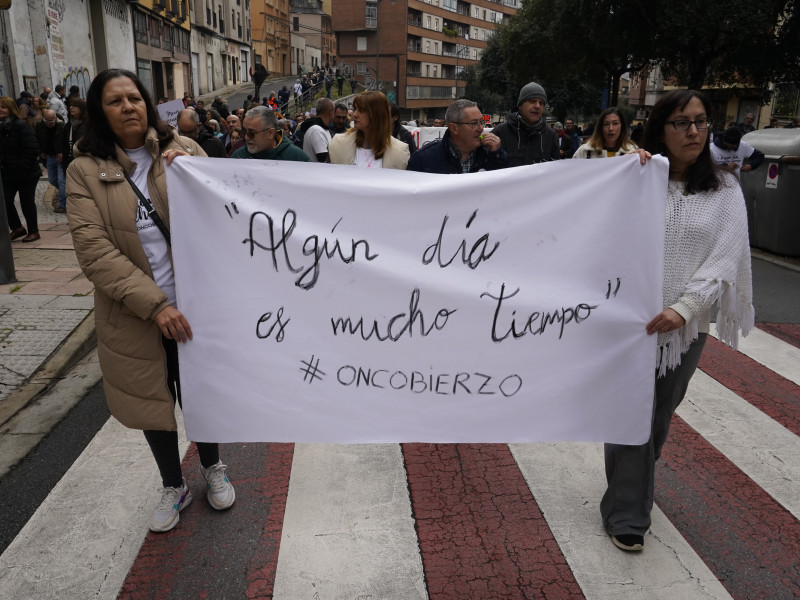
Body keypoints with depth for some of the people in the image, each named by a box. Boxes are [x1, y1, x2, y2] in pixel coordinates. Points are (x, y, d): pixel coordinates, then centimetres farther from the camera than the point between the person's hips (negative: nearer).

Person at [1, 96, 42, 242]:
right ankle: (17, 228, 23)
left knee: (27, 202, 3)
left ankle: (33, 231, 18)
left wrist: (21, 167, -18)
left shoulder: (21, 126, -13)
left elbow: (32, 149, -18)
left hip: (26, 174, -6)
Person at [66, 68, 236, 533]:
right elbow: (93, 251, -13)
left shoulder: (183, 150, -1)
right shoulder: (86, 170, -4)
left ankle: (213, 467, 42)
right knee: (151, 399, 15)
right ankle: (174, 486, 38)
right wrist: (154, 305, -22)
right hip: (133, 316, 0)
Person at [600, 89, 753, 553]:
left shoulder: (725, 190, 2)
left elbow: (724, 259, -6)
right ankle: (628, 515, 14)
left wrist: (683, 308, -21)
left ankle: (636, 490, 39)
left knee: (660, 416, 16)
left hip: (687, 324, 2)